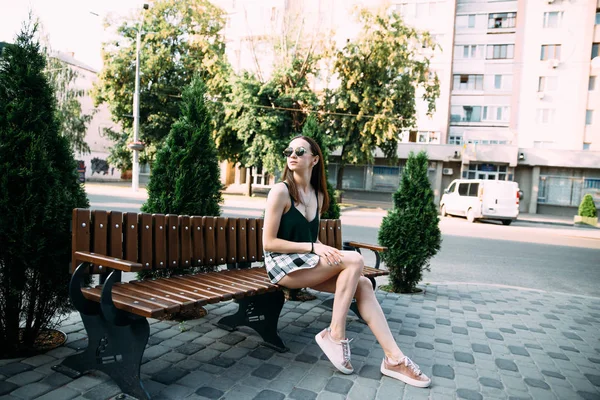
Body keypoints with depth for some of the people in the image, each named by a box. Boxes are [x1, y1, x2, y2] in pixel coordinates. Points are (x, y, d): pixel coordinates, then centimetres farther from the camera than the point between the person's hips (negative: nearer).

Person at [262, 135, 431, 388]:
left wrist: (323, 250, -4)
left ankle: (393, 357, -13)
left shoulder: (318, 195, 11)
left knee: (363, 283, -16)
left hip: (307, 262, 6)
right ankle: (335, 335, -14)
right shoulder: (280, 191, -11)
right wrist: (313, 248, -20)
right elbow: (268, 242, -14)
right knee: (354, 260, -24)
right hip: (282, 263, -6)